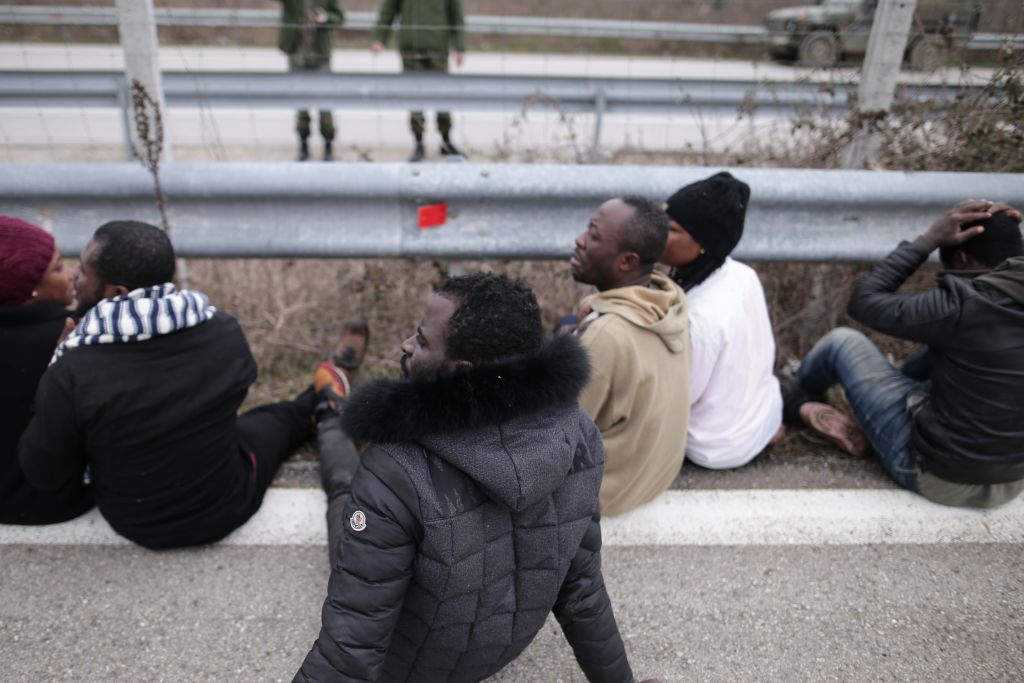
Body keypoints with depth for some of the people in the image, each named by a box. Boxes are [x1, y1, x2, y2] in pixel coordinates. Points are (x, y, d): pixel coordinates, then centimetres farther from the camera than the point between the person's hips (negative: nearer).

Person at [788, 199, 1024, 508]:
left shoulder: (963, 306, -26)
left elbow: (863, 301, -14)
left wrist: (928, 239, -11)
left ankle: (788, 398, 38)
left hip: (938, 476, -7)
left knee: (842, 341, 7)